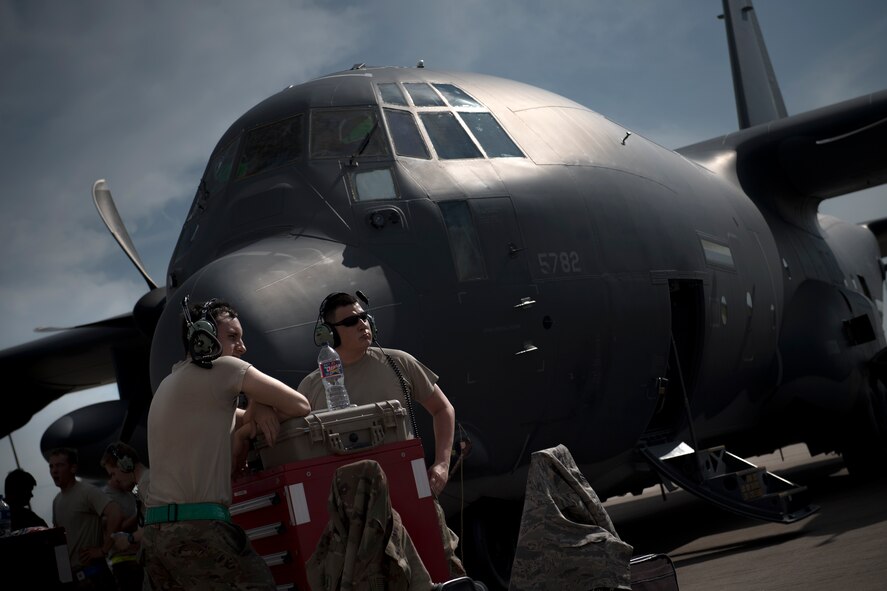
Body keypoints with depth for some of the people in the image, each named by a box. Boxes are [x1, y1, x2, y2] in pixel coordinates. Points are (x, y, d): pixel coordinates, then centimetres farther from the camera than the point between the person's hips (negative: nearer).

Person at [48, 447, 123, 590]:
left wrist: (103, 550, -21)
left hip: (90, 574, -8)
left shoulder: (87, 492, -11)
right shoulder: (57, 500, 16)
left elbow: (116, 515, -24)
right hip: (68, 573, 8)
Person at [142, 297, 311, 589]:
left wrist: (256, 410, 5)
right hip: (198, 528, -9)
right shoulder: (223, 368, -1)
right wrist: (258, 413, 15)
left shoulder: (169, 384, 25)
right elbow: (299, 406, -1)